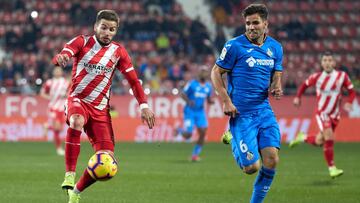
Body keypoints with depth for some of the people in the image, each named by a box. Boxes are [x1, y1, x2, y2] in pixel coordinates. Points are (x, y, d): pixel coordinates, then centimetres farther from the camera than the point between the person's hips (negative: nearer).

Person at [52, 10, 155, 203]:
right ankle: (69, 175, -37)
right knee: (76, 122, -41)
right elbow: (59, 57, -19)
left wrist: (144, 105, -4)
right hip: (78, 100, -3)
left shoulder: (118, 51, 7)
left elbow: (133, 80, 9)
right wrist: (61, 57, -45)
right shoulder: (82, 42, -2)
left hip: (100, 108, 3)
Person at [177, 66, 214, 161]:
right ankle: (180, 131, 27)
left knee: (203, 133, -10)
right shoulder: (192, 83, -8)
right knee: (188, 135, -10)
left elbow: (209, 100, 16)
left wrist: (211, 101, -8)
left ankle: (195, 154, 4)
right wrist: (189, 101, -24)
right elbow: (183, 94, -5)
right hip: (190, 111, -4)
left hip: (200, 112, 4)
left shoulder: (209, 86, 7)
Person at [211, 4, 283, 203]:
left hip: (264, 110, 4)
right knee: (252, 167, -9)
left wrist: (275, 87, -7)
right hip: (240, 113, -4)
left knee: (271, 160, -13)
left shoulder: (275, 48, 8)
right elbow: (216, 72, -2)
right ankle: (232, 139, 24)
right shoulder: (235, 45, -7)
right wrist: (226, 101, -12)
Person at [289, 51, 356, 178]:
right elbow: (305, 84, 11)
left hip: (335, 115, 3)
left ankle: (303, 137, 40)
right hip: (322, 113, -3)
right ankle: (332, 168, -9)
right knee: (329, 139, -20)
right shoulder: (317, 77, -8)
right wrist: (298, 97, 4)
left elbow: (352, 91, -2)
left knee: (319, 142, 8)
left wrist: (349, 103, -19)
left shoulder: (342, 76, -8)